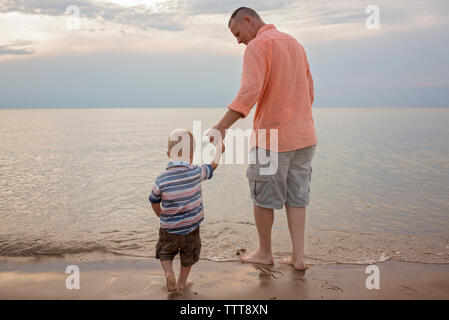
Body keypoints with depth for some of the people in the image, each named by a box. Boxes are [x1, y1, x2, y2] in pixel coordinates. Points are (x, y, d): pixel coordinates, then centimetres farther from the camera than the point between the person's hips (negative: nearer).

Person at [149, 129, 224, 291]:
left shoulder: (161, 180, -15)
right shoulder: (197, 173, -17)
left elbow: (154, 203, -1)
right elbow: (214, 164, 2)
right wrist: (218, 148, 21)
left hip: (169, 229, 0)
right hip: (191, 229, 0)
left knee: (165, 253, 24)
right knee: (188, 256, 24)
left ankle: (168, 272, 3)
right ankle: (182, 282, 36)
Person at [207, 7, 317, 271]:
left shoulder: (257, 46, -11)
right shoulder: (295, 44, 15)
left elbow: (250, 92, -26)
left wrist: (222, 126, -29)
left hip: (271, 137, -7)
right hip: (304, 136, 8)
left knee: (263, 197, 9)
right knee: (295, 197, 13)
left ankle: (265, 253, 23)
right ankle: (298, 256, 13)